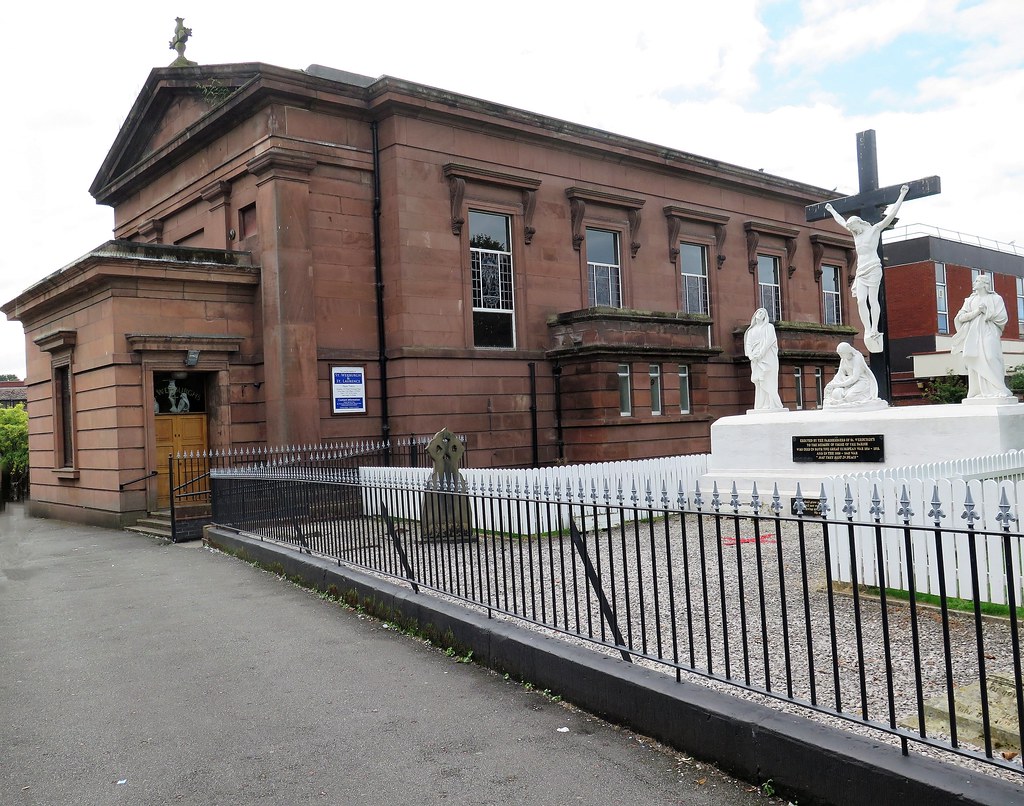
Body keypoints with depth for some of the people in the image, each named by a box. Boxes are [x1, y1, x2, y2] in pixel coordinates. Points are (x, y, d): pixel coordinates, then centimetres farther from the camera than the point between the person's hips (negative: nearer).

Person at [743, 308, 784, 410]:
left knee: (767, 382, -11)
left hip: (767, 359, -4)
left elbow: (768, 341, -7)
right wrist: (751, 355, -8)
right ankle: (760, 406, -2)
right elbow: (748, 344, 10)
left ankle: (772, 406, -12)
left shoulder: (769, 327, 6)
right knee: (758, 384, -1)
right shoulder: (751, 330, 20)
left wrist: (759, 354, -16)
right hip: (755, 361, 4)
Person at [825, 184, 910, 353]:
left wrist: (902, 195, -7)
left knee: (873, 299, -11)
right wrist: (831, 210, 41)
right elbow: (841, 221, 32)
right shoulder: (855, 232, 18)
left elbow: (891, 215, -4)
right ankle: (868, 331, -12)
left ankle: (874, 331, -13)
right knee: (860, 301, -9)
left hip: (873, 269, -6)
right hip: (861, 271, 6)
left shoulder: (875, 229, 2)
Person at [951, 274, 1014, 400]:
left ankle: (997, 390, -17)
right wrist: (977, 312, -7)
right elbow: (961, 317, 5)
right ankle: (979, 392, -6)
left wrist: (987, 311, -6)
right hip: (973, 336, 3)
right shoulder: (970, 300, 18)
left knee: (990, 360, -17)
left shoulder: (995, 299, 8)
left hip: (989, 334, -3)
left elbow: (1002, 318, -1)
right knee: (975, 363, -5)